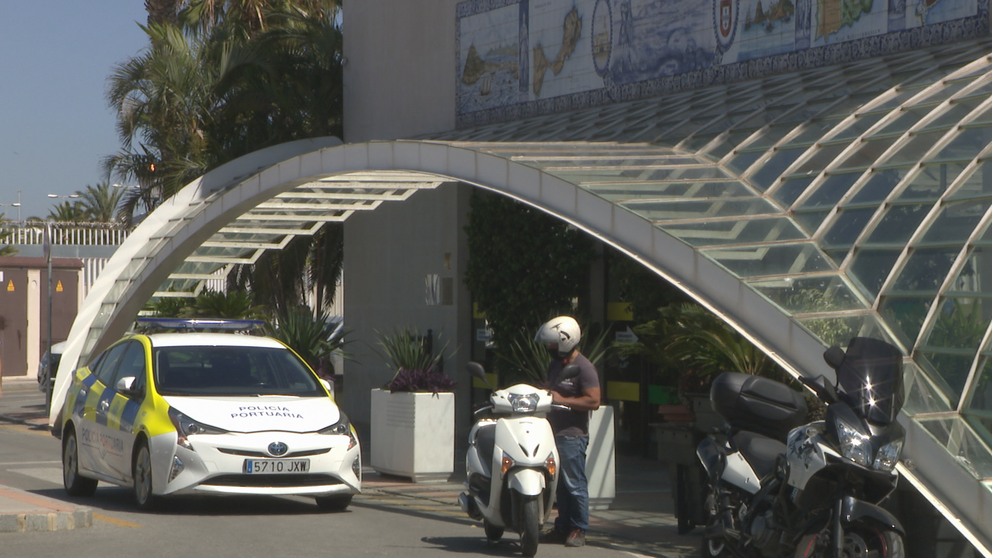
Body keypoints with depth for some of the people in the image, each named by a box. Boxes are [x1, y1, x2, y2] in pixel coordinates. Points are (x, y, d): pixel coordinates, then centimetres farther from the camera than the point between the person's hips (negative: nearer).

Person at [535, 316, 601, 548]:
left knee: (575, 484, -5)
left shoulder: (584, 368, -11)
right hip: (554, 433, 9)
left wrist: (562, 400, -18)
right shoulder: (555, 365, 17)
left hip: (573, 435, -9)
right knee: (560, 485, 11)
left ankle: (578, 530, 1)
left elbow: (594, 401, -17)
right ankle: (563, 528, 16)